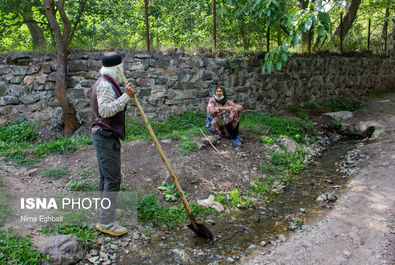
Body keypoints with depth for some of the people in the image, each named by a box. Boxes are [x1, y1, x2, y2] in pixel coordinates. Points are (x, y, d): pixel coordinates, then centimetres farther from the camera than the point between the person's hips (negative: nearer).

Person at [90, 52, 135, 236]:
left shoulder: (105, 83, 18)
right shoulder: (105, 85, -16)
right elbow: (105, 110, -28)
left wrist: (125, 95, 23)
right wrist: (126, 97, -28)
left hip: (103, 136, 11)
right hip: (106, 137, -11)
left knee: (106, 177, 20)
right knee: (112, 179, -9)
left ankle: (108, 210, 35)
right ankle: (106, 222, -3)